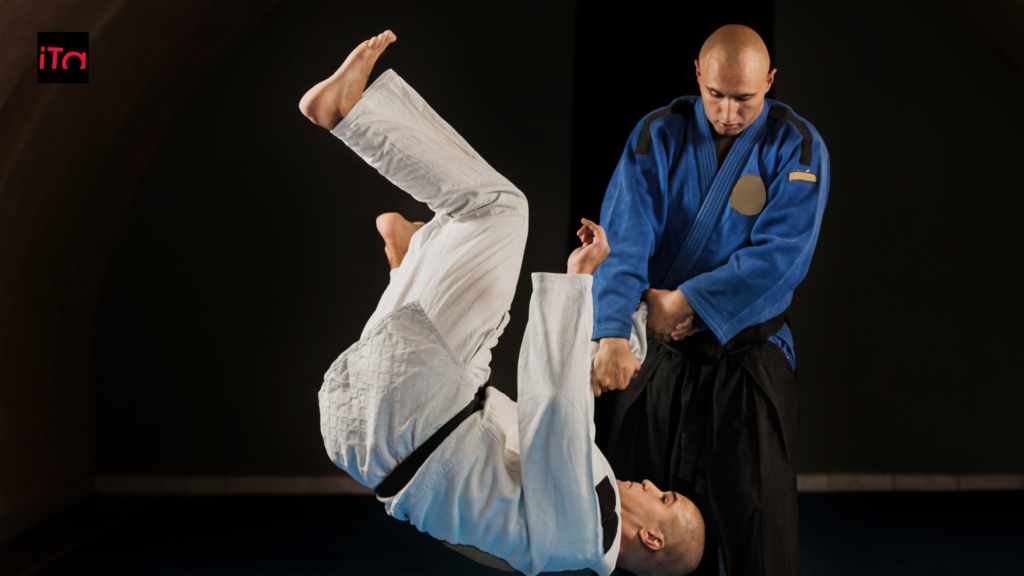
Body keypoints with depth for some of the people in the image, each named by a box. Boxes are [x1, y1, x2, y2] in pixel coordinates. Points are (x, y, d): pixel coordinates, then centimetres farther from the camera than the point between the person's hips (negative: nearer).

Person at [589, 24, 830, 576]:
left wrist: (685, 300, -20)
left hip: (748, 355, -2)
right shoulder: (657, 136, -2)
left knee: (758, 530, -1)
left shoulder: (797, 147, -6)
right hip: (656, 353, 2)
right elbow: (624, 240, -13)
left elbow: (779, 256, -16)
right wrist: (612, 333, -27)